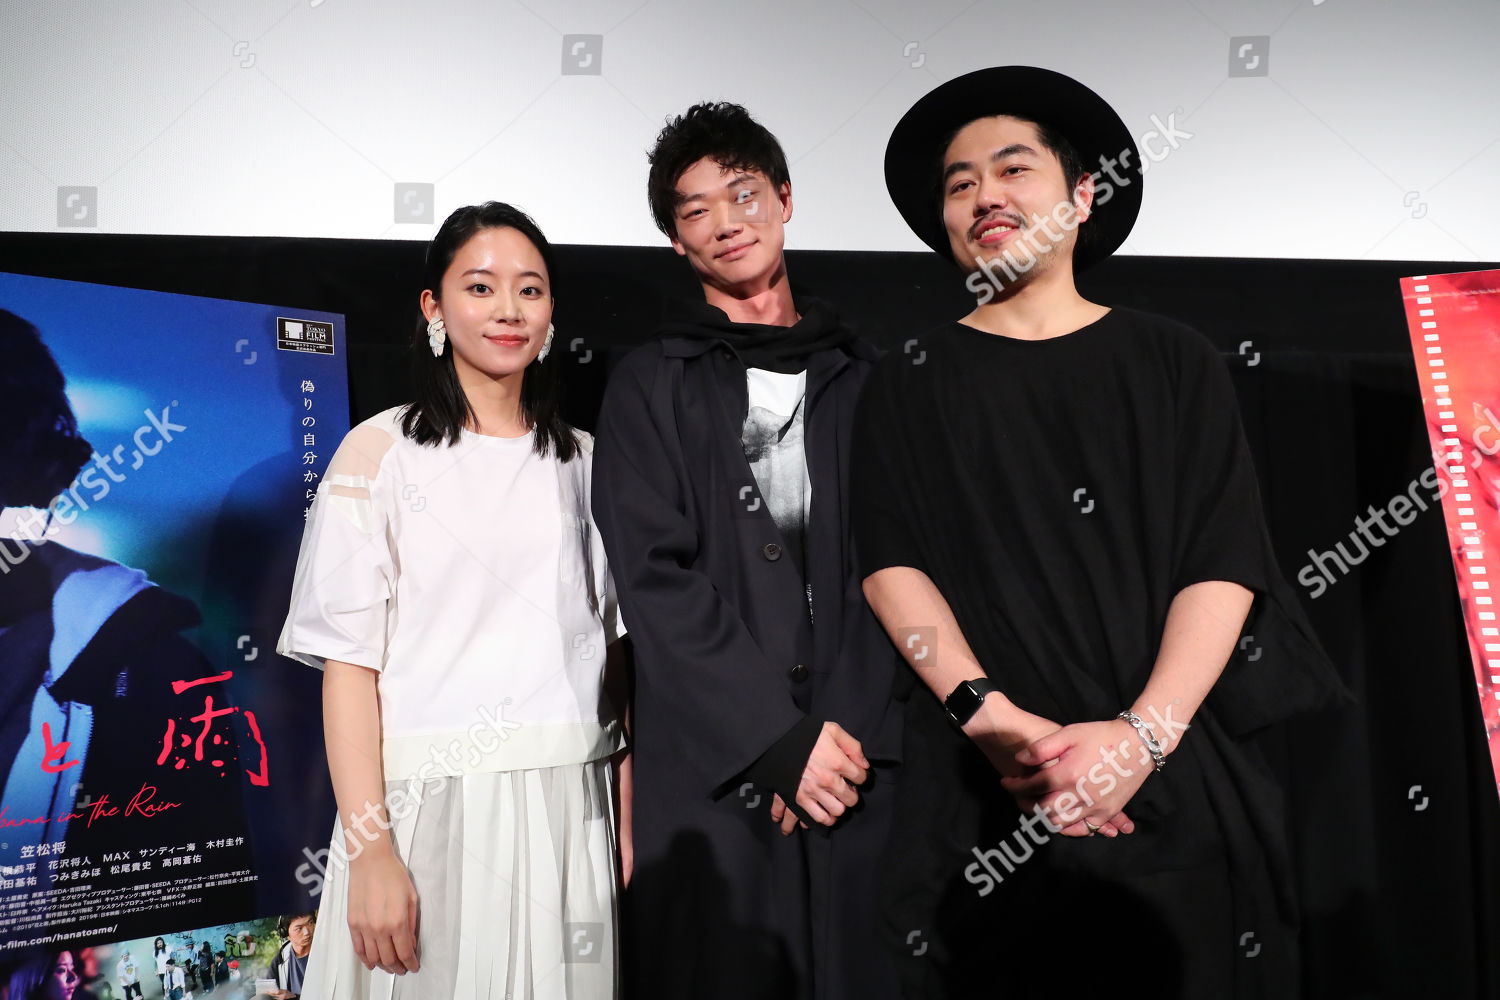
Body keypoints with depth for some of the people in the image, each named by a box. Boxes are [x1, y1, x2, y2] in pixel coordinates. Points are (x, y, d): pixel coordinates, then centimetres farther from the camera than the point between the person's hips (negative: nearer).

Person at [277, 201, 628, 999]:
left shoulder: (583, 460, 11)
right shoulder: (381, 452, -1)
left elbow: (616, 646, 11)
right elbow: (349, 658, -6)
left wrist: (634, 812, 3)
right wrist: (370, 848, -13)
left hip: (570, 806, 4)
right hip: (429, 804, -3)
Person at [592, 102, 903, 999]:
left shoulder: (862, 378, 11)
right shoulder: (652, 387, 6)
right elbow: (655, 581, -4)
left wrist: (850, 732, -8)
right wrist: (782, 741, -12)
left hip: (861, 758, 2)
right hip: (711, 770, -1)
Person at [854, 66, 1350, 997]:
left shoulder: (1174, 360, 7)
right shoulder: (911, 383, 8)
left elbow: (1227, 563, -2)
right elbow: (890, 564, -4)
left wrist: (1142, 734, -16)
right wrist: (993, 718, -18)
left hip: (1179, 785, 1)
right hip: (987, 797, 0)